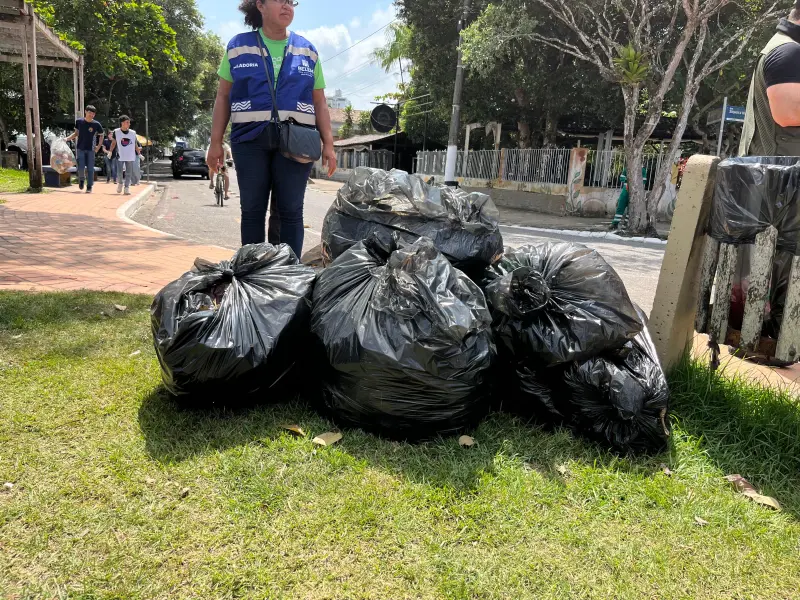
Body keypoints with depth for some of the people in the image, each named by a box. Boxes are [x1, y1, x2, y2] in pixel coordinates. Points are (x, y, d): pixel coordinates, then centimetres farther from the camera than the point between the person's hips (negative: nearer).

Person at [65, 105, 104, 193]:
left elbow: (101, 135, 8)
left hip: (91, 149, -1)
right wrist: (67, 139, 4)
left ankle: (89, 187, 8)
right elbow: (76, 133, 14)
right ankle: (81, 180, 23)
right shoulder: (79, 122, 2)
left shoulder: (96, 124, -4)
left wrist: (99, 146, -1)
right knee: (80, 167, -6)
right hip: (81, 148, 1)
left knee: (90, 169, 0)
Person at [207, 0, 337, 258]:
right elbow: (223, 96, 10)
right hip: (250, 138, 0)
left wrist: (328, 144, 1)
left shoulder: (307, 50, 13)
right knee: (252, 209, 2)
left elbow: (319, 102, 12)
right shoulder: (238, 46, 10)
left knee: (290, 211, -2)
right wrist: (216, 142, 3)